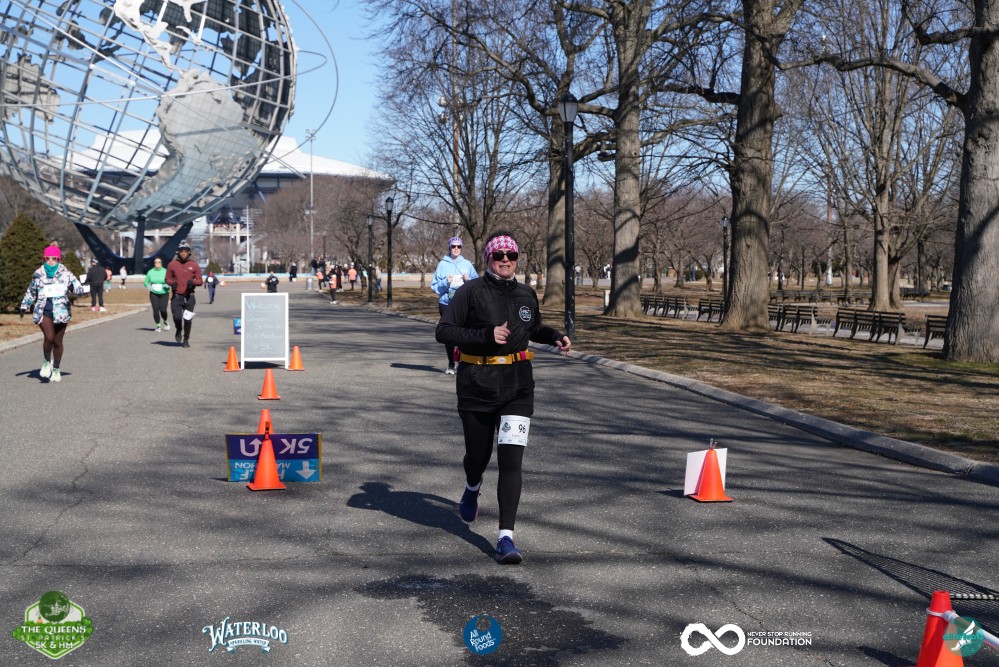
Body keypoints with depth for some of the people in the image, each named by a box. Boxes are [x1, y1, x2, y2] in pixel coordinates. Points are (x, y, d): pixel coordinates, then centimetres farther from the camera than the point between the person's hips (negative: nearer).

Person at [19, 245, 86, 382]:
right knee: (49, 337, -20)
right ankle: (46, 362, 6)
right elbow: (31, 292, 21)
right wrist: (24, 306, 21)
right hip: (43, 311, 0)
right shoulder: (38, 275, 7)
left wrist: (83, 289, -28)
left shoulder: (66, 274, 2)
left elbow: (76, 287, -4)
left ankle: (56, 369, 26)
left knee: (58, 342, 7)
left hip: (60, 312, 0)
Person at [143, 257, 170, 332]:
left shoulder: (165, 271, -2)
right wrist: (149, 287, -9)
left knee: (163, 310, -12)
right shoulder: (150, 272, 4)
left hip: (164, 294, -2)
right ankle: (158, 326, 8)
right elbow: (146, 282, 10)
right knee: (155, 310, -7)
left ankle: (165, 322, 19)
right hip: (154, 294, 2)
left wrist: (167, 285, -21)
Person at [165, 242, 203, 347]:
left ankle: (186, 339, 18)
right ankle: (179, 331, 22)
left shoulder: (194, 265, 4)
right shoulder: (172, 265, 4)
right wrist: (172, 283, -11)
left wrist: (193, 282, -16)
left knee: (187, 320, 2)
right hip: (176, 296, 0)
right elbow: (168, 278, 11)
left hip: (189, 296, 0)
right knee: (177, 317, -11)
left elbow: (200, 281, 5)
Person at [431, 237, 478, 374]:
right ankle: (451, 364, 13)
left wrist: (468, 280, -9)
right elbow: (434, 286, 4)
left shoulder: (467, 264, 9)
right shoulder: (442, 264, 6)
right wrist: (445, 282, -13)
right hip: (446, 303, 0)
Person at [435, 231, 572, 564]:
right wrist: (486, 335, -23)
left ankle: (506, 537, -9)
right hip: (476, 385, -2)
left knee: (511, 461, -10)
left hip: (517, 386, 2)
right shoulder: (471, 291, -6)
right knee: (478, 456, 14)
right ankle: (472, 488, 52)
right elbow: (443, 331, -13)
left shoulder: (527, 295, 8)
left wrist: (555, 337, 7)